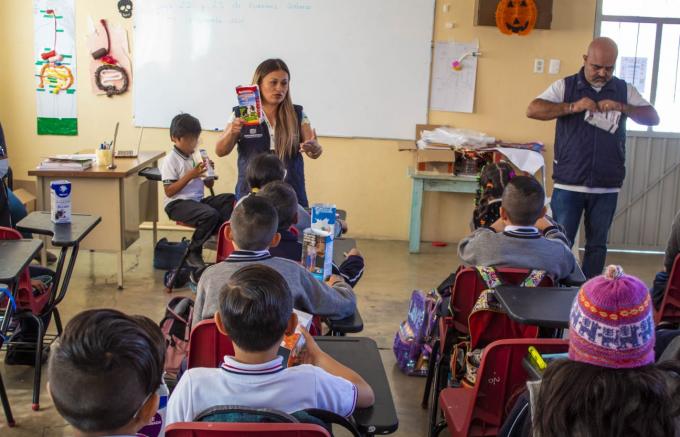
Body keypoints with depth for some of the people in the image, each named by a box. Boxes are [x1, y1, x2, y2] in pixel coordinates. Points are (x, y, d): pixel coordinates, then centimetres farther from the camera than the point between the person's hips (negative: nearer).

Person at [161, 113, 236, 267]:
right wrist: (190, 175, -20)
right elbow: (169, 191, -15)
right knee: (210, 214, -32)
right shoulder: (170, 160, -8)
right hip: (177, 204, -7)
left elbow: (209, 185, 20)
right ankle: (193, 253, -12)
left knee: (229, 199, -15)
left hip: (198, 201, 7)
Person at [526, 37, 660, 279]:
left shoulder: (624, 90, 9)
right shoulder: (565, 86, 2)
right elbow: (533, 110, -8)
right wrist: (572, 107, -18)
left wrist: (621, 107, -13)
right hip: (568, 184, -2)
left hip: (607, 186, 3)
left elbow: (653, 117, 4)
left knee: (597, 245, 10)